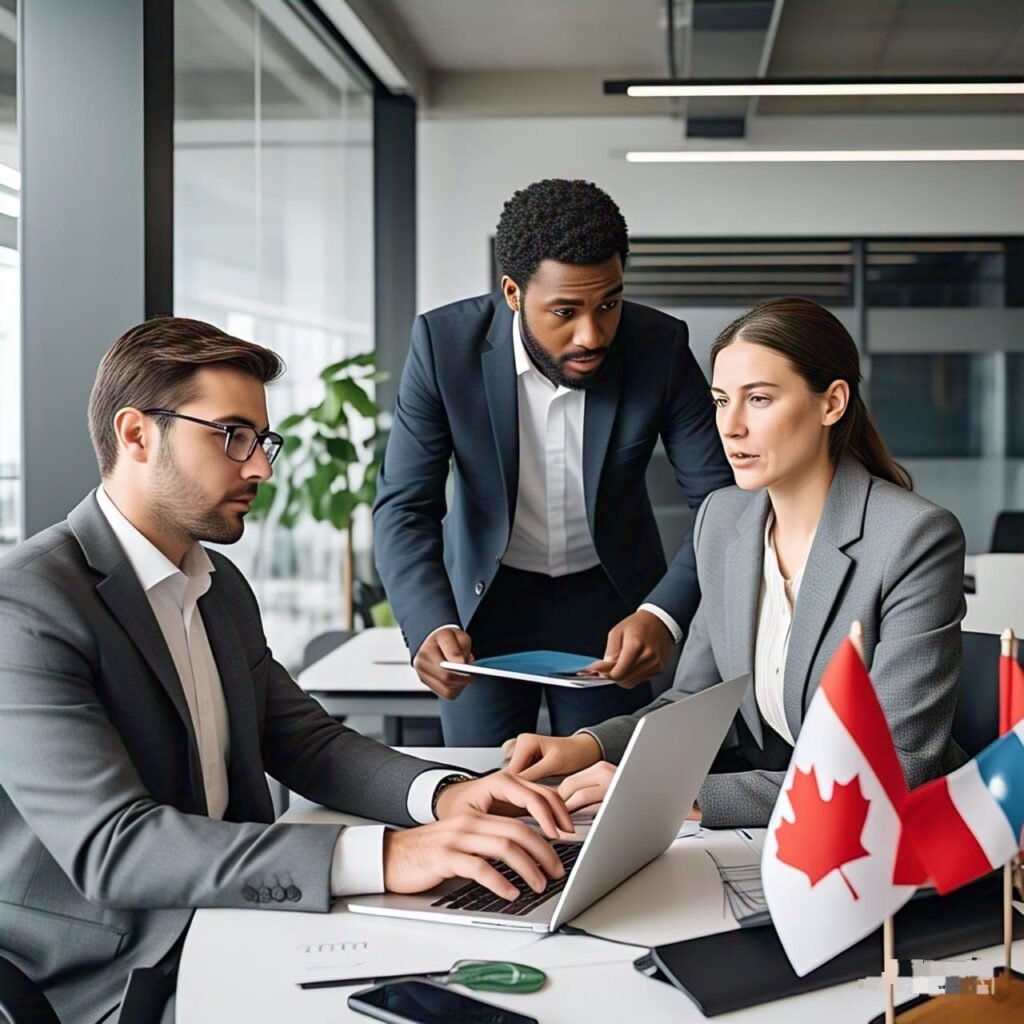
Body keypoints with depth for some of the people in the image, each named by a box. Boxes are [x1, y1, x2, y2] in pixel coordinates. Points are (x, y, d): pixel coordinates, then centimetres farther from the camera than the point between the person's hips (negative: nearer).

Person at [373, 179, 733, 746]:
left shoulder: (660, 347, -19)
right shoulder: (445, 342, -20)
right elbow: (404, 507, -19)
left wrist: (663, 614, -35)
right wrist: (432, 626, -37)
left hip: (609, 599, 1)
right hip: (487, 596, 0)